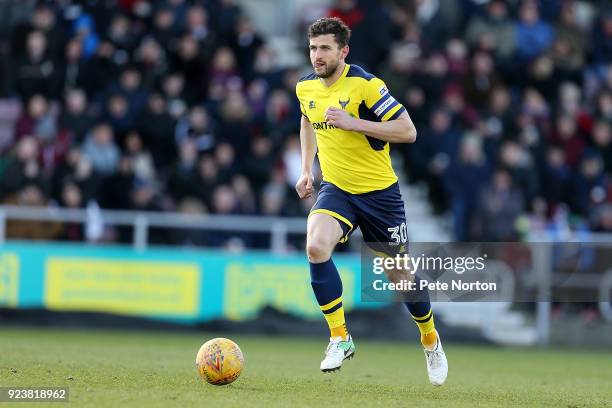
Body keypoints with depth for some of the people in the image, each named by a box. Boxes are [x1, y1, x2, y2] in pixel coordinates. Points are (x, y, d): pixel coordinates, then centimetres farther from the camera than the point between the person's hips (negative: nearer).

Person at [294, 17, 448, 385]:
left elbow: (408, 131, -19)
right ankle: (340, 338, -16)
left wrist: (354, 123, -27)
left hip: (379, 192, -4)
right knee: (316, 247, -27)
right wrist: (307, 169, 16)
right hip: (336, 190, 4)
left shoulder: (365, 85, -17)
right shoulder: (306, 88, 1)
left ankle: (431, 341, 34)